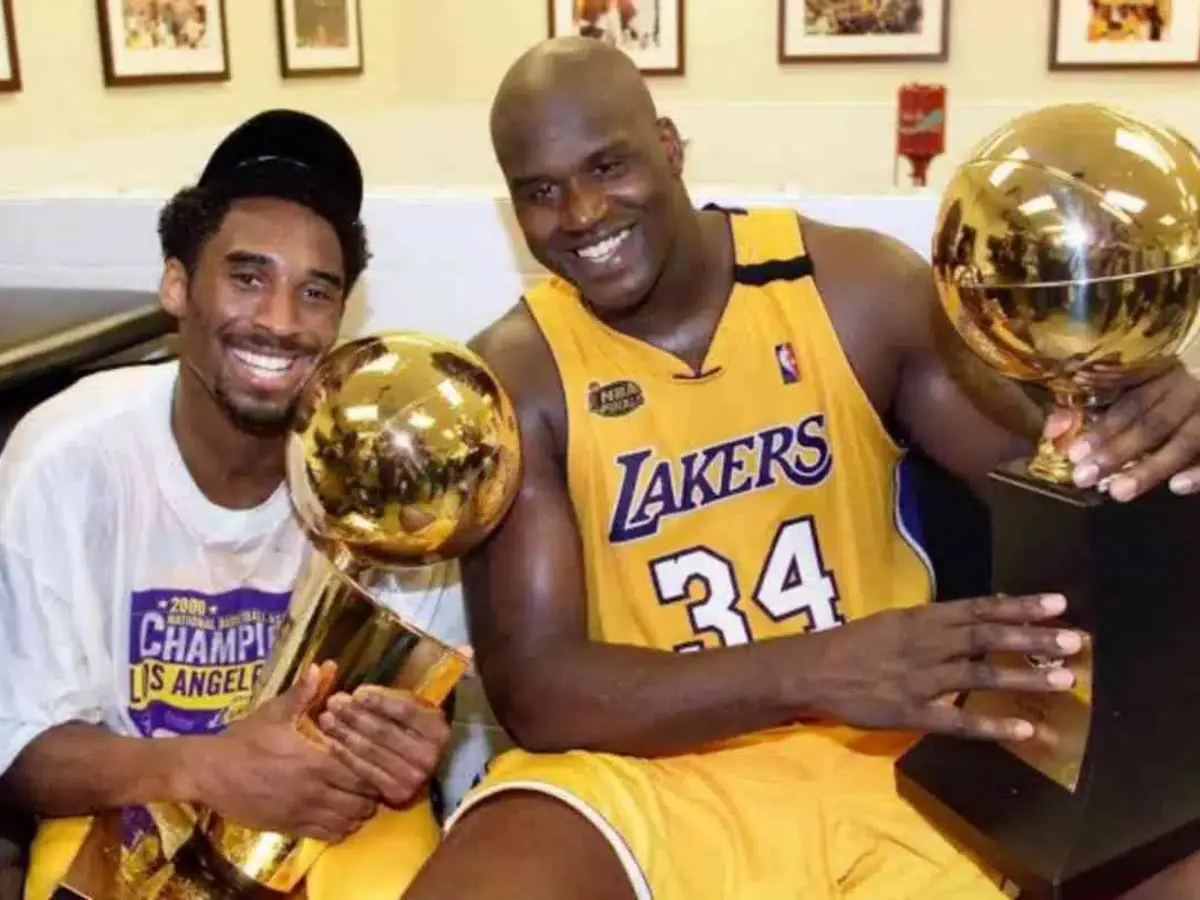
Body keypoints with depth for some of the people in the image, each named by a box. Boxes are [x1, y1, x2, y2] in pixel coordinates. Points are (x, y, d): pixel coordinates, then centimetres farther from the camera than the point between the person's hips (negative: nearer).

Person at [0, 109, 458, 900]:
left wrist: (411, 746, -29)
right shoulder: (69, 455, -17)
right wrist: (200, 768, -32)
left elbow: (422, 699, -5)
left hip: (337, 807, 1)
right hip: (126, 808, -1)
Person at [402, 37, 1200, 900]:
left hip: (887, 751, 2)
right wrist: (811, 671, -27)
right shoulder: (514, 375, -7)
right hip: (637, 776, -1)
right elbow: (529, 685, -12)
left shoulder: (859, 284, -2)